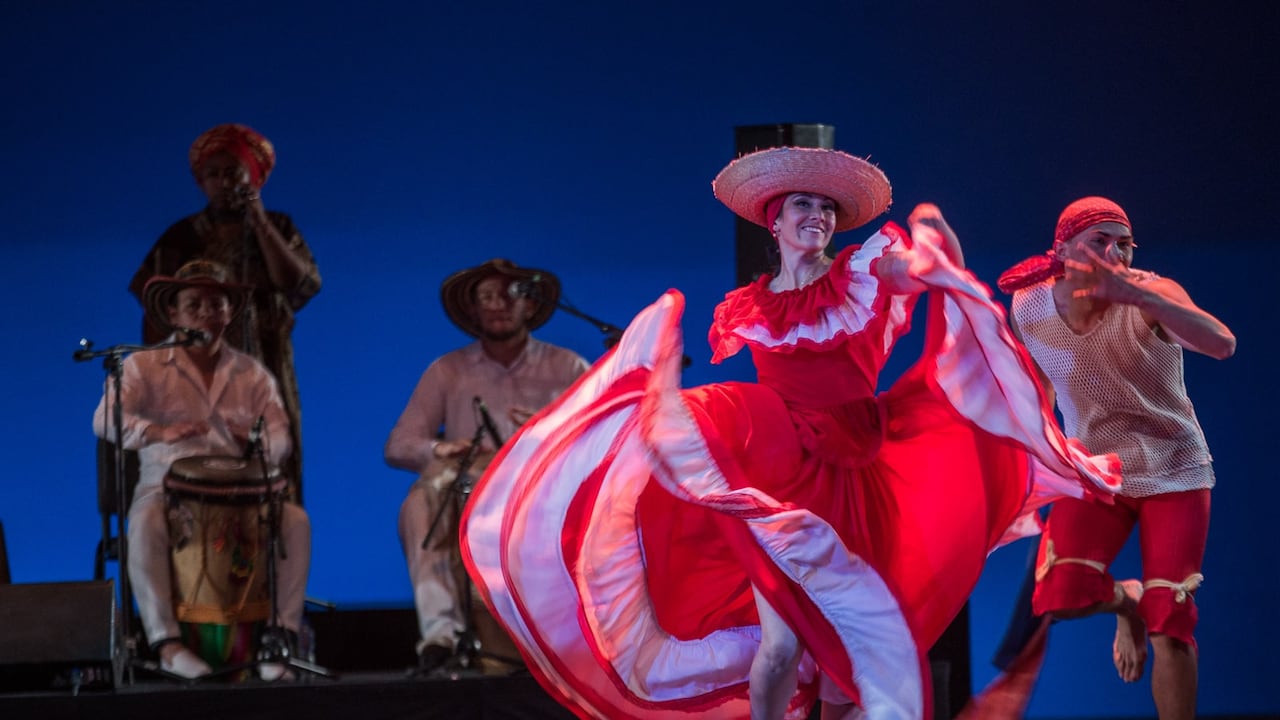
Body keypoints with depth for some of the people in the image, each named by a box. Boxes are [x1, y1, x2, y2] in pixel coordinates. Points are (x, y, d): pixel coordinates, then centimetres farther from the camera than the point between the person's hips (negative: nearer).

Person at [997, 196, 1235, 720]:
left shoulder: (1150, 294, -20)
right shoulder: (1029, 309, -10)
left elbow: (1222, 344, -40)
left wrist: (1134, 293, -51)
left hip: (1174, 471, -2)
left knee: (1169, 618, -9)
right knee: (1059, 597, -18)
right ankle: (1124, 601, 17)